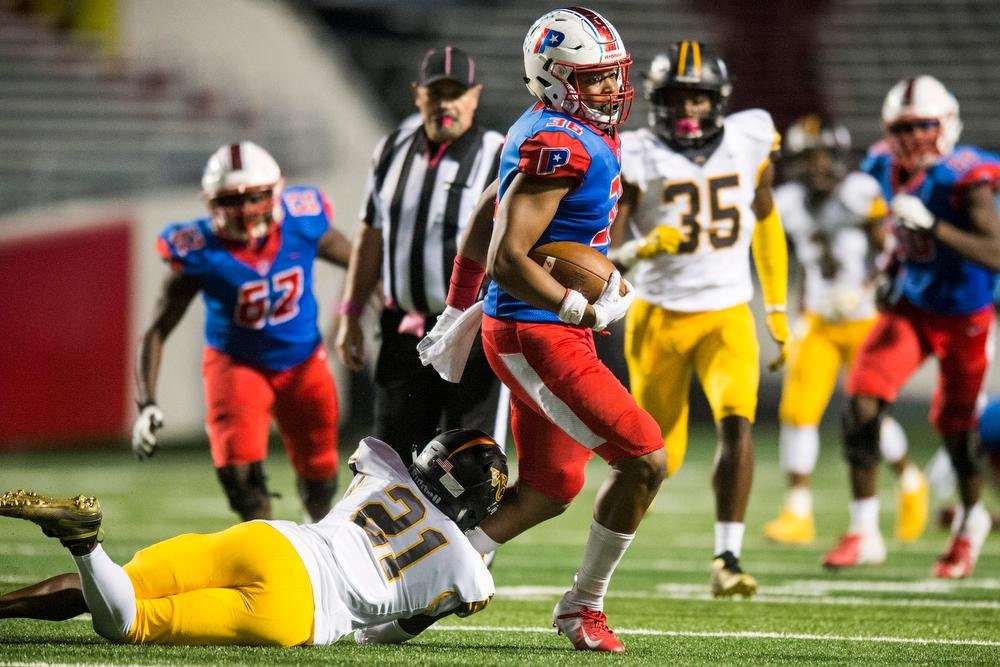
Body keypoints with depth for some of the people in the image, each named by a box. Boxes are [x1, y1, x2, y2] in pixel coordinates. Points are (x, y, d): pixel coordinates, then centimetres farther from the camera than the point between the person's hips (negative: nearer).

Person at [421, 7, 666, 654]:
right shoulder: (560, 145, -19)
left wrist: (459, 312, 26)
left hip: (553, 333, 10)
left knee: (549, 489, 17)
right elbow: (507, 259, -24)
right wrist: (587, 311, -17)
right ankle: (584, 606, 4)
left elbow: (485, 220, 21)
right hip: (538, 336, -10)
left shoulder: (549, 134, 12)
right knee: (645, 460, -9)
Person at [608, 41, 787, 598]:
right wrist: (646, 248, -33)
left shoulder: (750, 141, -1)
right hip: (659, 316, -1)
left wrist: (778, 309, 18)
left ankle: (727, 559, -22)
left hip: (727, 316, 1)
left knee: (737, 422, -23)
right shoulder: (636, 159, -10)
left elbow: (765, 221, 16)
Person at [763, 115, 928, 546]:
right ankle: (798, 512, -3)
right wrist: (801, 315, 11)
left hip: (865, 320, -4)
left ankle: (909, 481, 27)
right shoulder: (789, 204, 1)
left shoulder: (860, 194, -15)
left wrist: (864, 291, -24)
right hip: (818, 324, 4)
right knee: (798, 410, -9)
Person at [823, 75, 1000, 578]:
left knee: (954, 423, 10)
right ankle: (864, 533, -8)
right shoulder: (887, 168, -6)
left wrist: (932, 225, -45)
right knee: (862, 400, -14)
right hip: (910, 307, 4)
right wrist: (894, 268, 5)